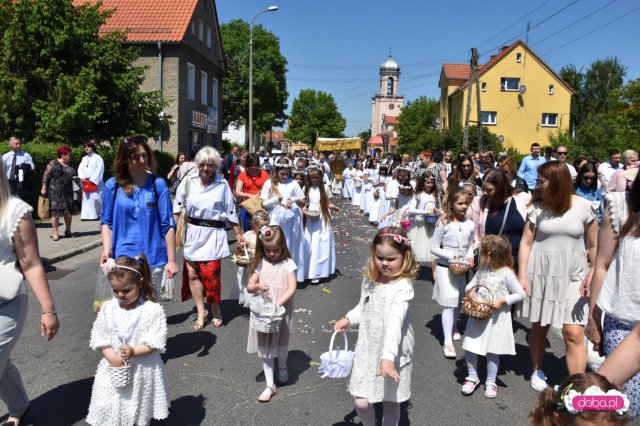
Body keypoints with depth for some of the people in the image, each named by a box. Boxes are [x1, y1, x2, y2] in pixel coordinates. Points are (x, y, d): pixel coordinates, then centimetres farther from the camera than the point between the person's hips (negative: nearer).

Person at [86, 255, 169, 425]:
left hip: (142, 370, -3)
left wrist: (133, 351, -26)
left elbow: (156, 343, -14)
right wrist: (112, 356, -15)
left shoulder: (153, 310, -14)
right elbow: (99, 337, -1)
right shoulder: (108, 308, -2)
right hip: (114, 368, 3)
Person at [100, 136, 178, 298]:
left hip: (153, 259, 0)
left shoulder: (158, 184, -3)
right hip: (122, 258, 1)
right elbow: (106, 222, 8)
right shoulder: (112, 186, 1)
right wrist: (107, 248, -9)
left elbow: (168, 224, -3)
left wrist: (171, 260, -5)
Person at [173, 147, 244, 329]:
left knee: (211, 273, -8)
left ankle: (215, 309, 18)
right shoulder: (189, 181, 0)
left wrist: (239, 234, 2)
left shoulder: (222, 184, -5)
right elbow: (178, 207, 7)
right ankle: (201, 312, 20)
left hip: (213, 233, -3)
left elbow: (231, 212, 1)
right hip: (193, 232, 3)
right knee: (192, 274, 4)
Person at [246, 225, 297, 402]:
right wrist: (257, 286, -21)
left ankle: (282, 366, 46)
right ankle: (270, 385, 13)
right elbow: (249, 286, 2)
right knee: (265, 348, 4)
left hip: (282, 310, -2)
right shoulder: (261, 263, 1)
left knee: (281, 344, 13)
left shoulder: (288, 264, -8)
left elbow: (292, 288, -15)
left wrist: (278, 303, -27)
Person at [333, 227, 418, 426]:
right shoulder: (369, 279, 0)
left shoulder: (403, 287, -22)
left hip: (393, 354, -5)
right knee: (361, 402, 7)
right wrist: (349, 319, -1)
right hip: (367, 349, 5)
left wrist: (388, 356, -43)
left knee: (390, 402, 11)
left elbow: (395, 322, -34)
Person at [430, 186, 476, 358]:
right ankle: (448, 342, -5)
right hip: (446, 267, -5)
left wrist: (470, 257, -7)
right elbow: (434, 247, -9)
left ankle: (453, 326, 43)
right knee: (448, 304, -8)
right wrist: (452, 256, -19)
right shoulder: (444, 224, -12)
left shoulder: (470, 224, 1)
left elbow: (470, 245, 13)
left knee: (458, 301, 17)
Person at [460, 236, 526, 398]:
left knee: (492, 351, 8)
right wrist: (471, 290, -8)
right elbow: (471, 284, 14)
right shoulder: (482, 270, 1)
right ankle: (472, 377, 25)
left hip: (495, 319, -5)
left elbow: (520, 294, -11)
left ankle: (490, 382, 27)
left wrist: (503, 300, -20)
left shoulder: (506, 274, -15)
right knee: (469, 348, 5)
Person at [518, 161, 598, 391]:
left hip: (572, 276, -1)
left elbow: (594, 246, 3)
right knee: (538, 327, 14)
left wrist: (594, 274, -4)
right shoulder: (537, 206, -4)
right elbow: (526, 243, -2)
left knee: (574, 333, -7)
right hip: (540, 274, 1)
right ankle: (537, 371, 36)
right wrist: (521, 277, -4)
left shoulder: (584, 206, -5)